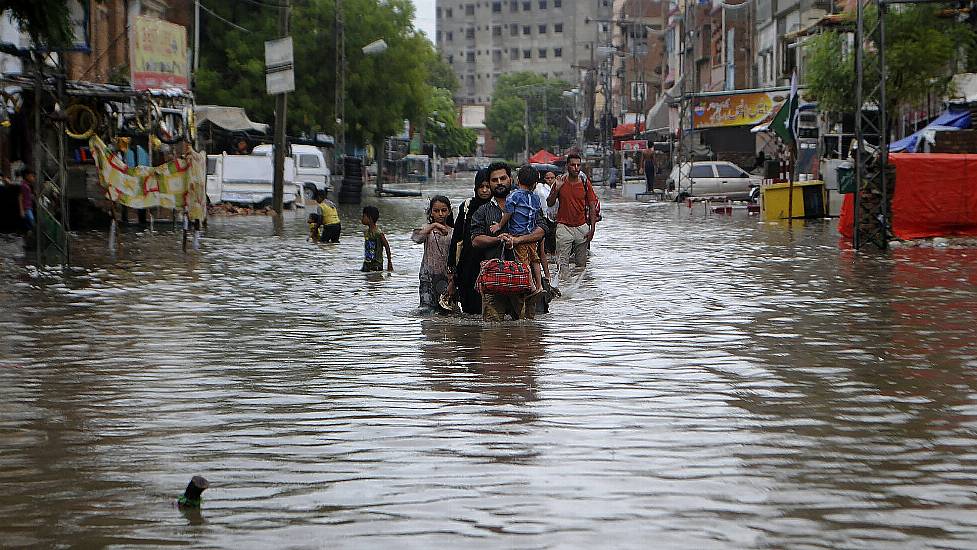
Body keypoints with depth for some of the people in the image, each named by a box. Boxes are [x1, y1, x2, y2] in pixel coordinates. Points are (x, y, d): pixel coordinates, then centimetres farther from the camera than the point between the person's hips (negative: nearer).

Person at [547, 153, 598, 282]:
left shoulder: (585, 183, 1)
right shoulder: (560, 182, -1)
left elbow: (592, 207, 3)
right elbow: (549, 203, 0)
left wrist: (592, 228, -5)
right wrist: (556, 189, -16)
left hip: (582, 227, 1)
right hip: (564, 226, -1)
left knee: (581, 262, 7)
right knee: (563, 262, -9)